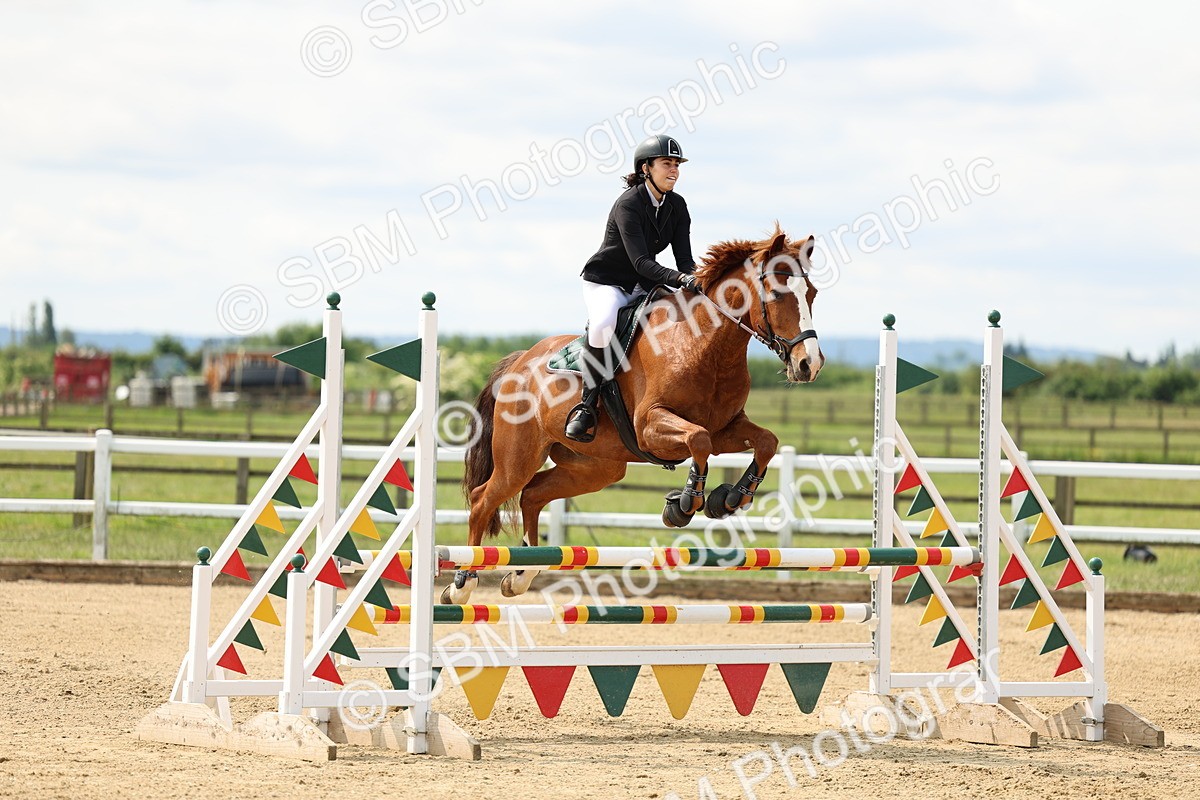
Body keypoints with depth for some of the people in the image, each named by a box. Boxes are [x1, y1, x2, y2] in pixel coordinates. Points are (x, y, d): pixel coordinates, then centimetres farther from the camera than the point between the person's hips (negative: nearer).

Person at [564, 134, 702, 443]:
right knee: (603, 324, -38)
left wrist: (697, 281, -26)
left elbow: (684, 258, -4)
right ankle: (587, 405, -25)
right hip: (605, 283, -7)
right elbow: (641, 262, -29)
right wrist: (681, 280, -43)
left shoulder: (677, 206, 2)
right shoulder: (628, 205, -21)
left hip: (642, 288, 7)